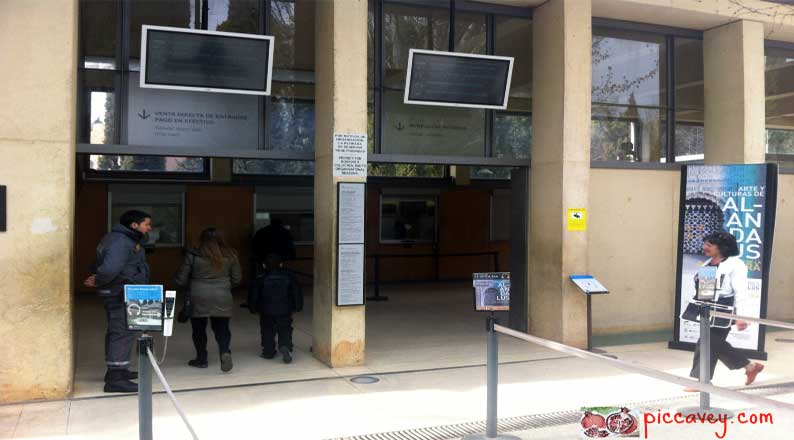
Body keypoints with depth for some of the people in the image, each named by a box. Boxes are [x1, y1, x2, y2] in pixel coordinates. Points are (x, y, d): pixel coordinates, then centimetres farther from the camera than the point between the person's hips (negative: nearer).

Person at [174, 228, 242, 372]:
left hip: (198, 298, -1)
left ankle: (201, 359, 21)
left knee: (199, 329, 14)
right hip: (222, 299, 2)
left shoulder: (193, 256, -6)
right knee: (222, 328, 10)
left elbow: (181, 280, -1)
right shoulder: (230, 256, 1)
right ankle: (225, 351, -13)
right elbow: (237, 279, 7)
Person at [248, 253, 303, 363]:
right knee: (285, 332, 4)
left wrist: (253, 308, 13)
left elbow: (253, 295, 1)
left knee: (267, 332, 16)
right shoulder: (288, 277, 2)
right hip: (285, 312, 0)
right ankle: (285, 347, -19)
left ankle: (268, 351, 17)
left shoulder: (260, 279, -2)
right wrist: (297, 306, 16)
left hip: (266, 312, 0)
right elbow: (297, 293, 5)